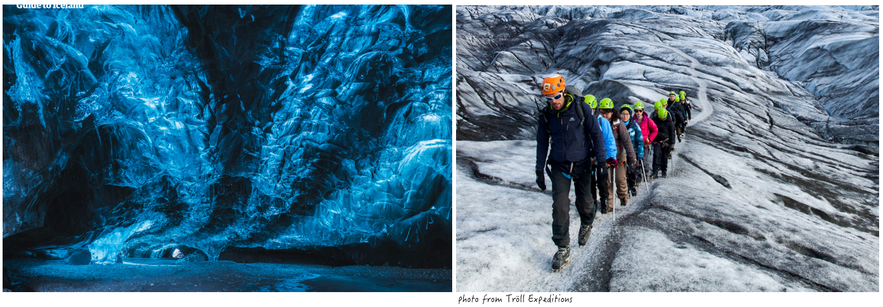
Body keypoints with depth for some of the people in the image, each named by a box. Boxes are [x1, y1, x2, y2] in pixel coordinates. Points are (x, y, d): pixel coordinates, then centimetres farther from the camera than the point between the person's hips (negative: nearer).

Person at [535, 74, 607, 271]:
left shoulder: (580, 108, -11)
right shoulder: (546, 115, -3)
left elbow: (595, 133, -4)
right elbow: (542, 143, 8)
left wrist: (601, 158, -7)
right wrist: (540, 170, 8)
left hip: (582, 164, -1)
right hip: (559, 166, 1)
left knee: (584, 202, 10)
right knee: (560, 205, -10)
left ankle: (586, 224, 45)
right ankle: (563, 248, -1)